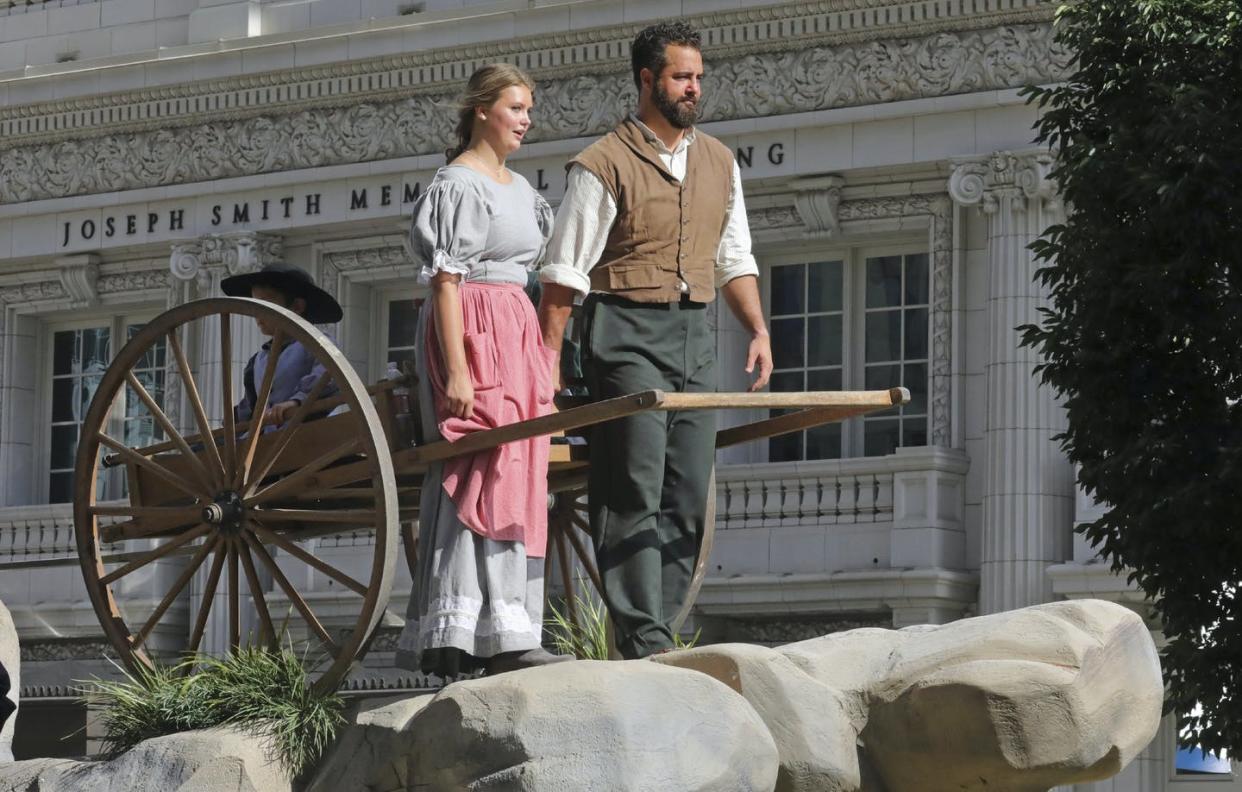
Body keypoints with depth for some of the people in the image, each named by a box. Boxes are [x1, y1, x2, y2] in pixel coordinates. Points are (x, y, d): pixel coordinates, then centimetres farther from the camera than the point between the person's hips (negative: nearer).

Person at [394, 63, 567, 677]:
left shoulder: (519, 188, 19)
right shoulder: (458, 185, -7)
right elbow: (445, 280, -14)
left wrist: (543, 362, 20)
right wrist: (457, 370, -21)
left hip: (516, 333, 9)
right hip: (470, 333, -9)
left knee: (513, 482, 6)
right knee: (489, 478, -14)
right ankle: (499, 636, -17)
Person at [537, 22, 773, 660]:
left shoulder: (719, 163, 15)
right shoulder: (604, 164, -5)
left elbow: (734, 260, 21)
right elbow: (565, 272, -6)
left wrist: (758, 328, 6)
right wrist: (546, 360, -11)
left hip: (693, 333, 7)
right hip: (626, 330, -7)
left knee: (689, 495, 3)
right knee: (634, 489, -11)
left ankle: (655, 635, 7)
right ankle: (642, 641, -14)